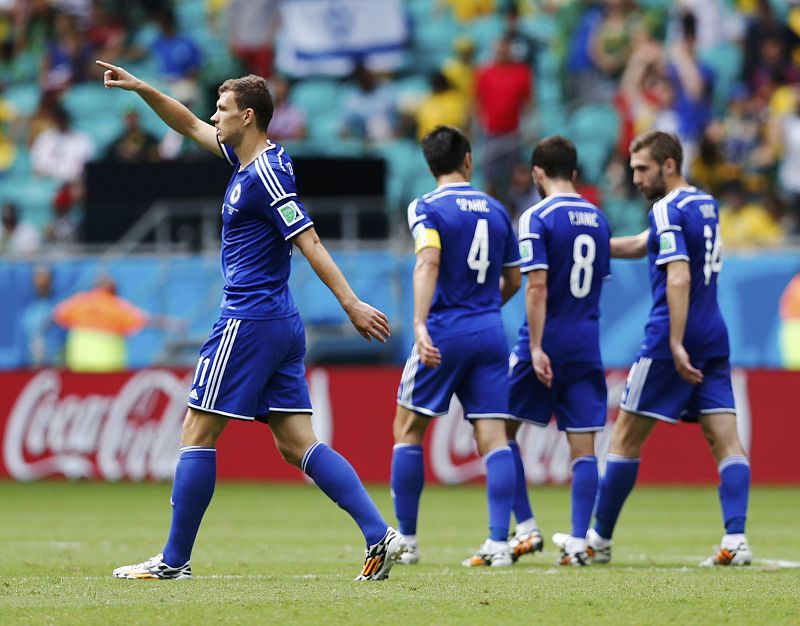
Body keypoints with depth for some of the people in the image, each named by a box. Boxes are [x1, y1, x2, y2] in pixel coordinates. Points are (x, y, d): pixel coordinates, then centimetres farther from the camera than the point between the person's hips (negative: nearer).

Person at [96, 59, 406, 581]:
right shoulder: (249, 158, 14)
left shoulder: (265, 175, -14)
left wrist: (352, 304, -23)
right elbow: (191, 127, 27)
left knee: (197, 435, -1)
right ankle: (380, 535, -7)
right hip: (282, 324, 10)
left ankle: (175, 559, 4)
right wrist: (141, 89, 18)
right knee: (297, 443, 4)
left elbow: (309, 243, -19)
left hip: (248, 323, -10)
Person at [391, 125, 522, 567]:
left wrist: (420, 323, -30)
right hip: (490, 333, 4)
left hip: (444, 333, -4)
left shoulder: (426, 208, -3)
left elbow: (428, 262, -21)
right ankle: (499, 543, -11)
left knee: (408, 430, 8)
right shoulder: (496, 210, 12)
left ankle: (405, 541, 8)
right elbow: (512, 281, 19)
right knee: (493, 437, 0)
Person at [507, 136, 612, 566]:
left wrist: (536, 347, -17)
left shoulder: (538, 217, -9)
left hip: (547, 340, -5)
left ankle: (525, 528, 5)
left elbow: (537, 286, -16)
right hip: (587, 344, 5)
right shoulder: (598, 219, 10)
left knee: (503, 429, 10)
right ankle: (578, 541, -2)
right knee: (583, 446, 2)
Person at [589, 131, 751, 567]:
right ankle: (736, 540, -15)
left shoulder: (668, 210, -11)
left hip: (671, 339, -8)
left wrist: (676, 344, -25)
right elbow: (640, 246, 26)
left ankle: (599, 540, 12)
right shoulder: (706, 205, 16)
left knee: (625, 437, 4)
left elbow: (679, 277, -22)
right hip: (714, 339, 8)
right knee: (725, 440, -1)